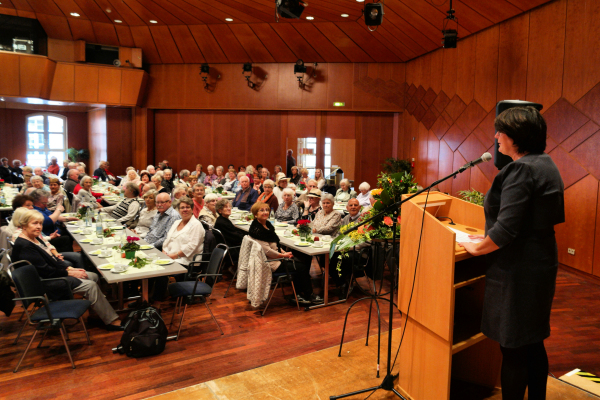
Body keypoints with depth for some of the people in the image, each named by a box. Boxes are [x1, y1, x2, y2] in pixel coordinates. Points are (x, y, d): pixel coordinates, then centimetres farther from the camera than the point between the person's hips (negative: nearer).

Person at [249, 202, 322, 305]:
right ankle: (309, 296, 10)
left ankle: (297, 294, 9)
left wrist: (283, 251, 4)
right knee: (301, 267, -8)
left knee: (303, 263, 2)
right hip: (272, 263, -9)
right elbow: (267, 250, -23)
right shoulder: (256, 230, -19)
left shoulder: (267, 225, 11)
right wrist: (283, 255, -14)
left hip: (277, 257, 9)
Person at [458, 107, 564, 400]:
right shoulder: (548, 166, 11)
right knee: (533, 343, 20)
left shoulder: (521, 170, -19)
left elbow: (505, 229, -26)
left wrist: (478, 248, -9)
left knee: (513, 349, 2)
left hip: (517, 271, -10)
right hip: (542, 263, 10)